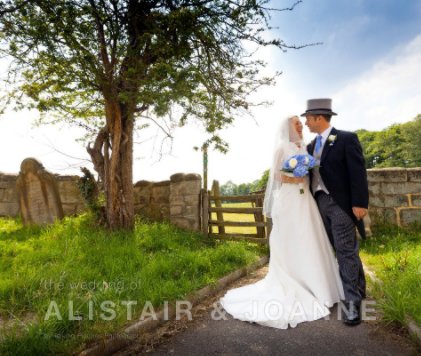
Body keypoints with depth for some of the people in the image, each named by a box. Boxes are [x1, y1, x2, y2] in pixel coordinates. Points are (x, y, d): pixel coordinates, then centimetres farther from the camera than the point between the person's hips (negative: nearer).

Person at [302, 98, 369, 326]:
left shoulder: (347, 139, -6)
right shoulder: (311, 146, 13)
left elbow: (358, 172, -12)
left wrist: (360, 203, -17)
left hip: (340, 203, -6)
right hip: (320, 204, 7)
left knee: (346, 251, -4)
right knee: (340, 250, 14)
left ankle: (353, 301, 5)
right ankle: (358, 288, 30)